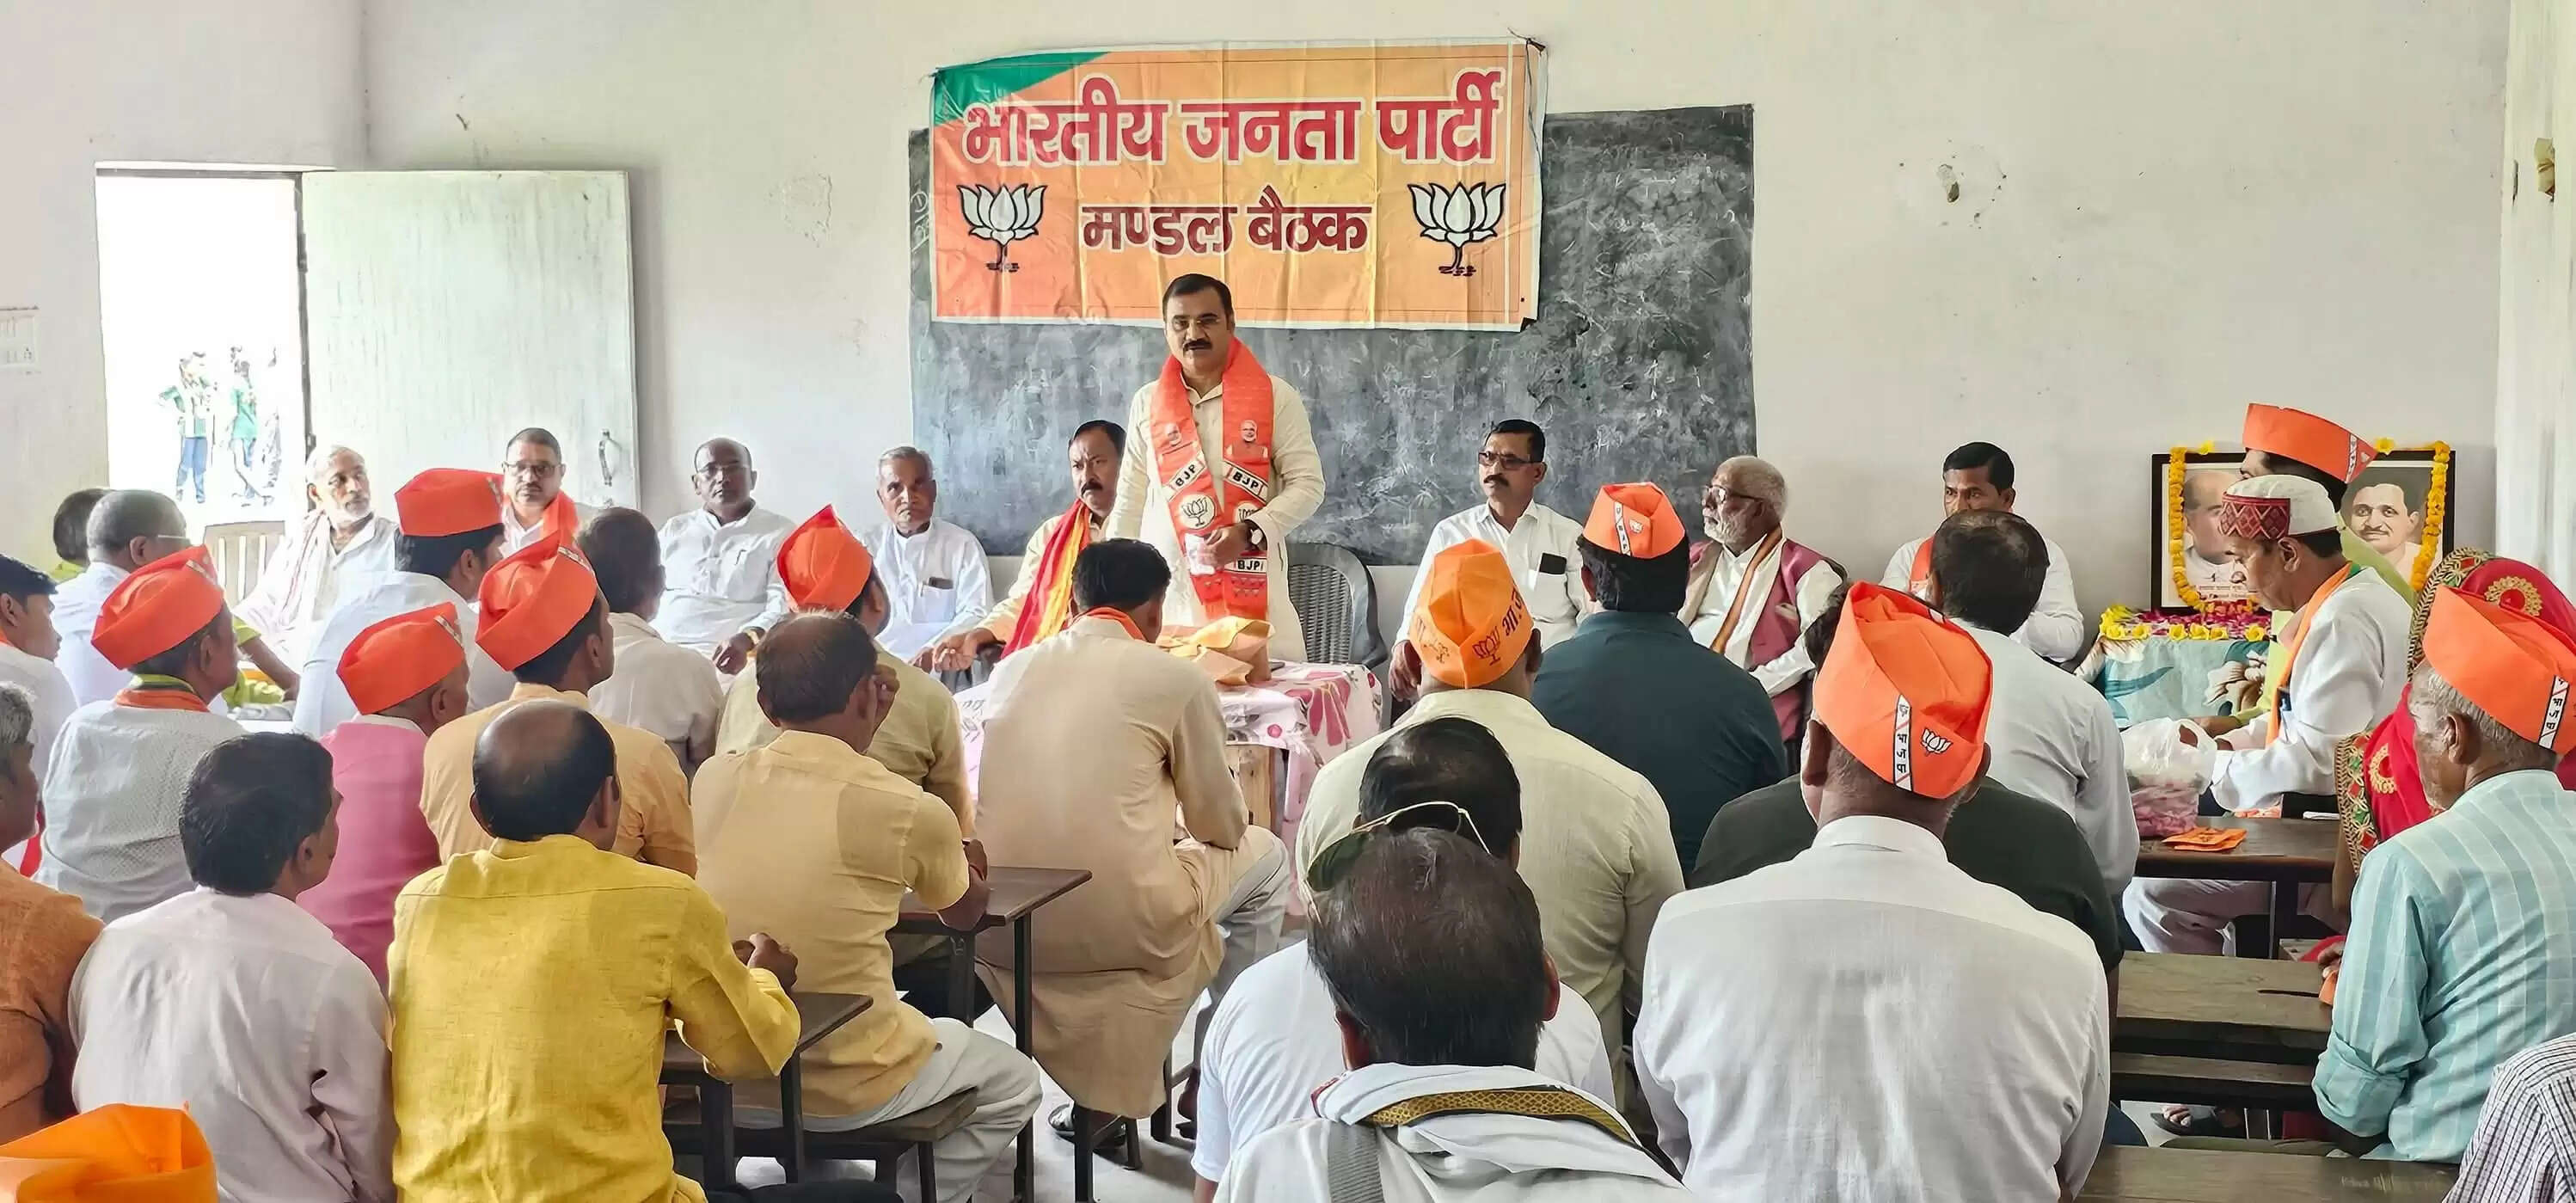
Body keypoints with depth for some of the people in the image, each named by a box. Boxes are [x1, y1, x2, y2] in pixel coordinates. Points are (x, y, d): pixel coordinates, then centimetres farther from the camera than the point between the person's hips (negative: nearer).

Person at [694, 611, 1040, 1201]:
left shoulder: (714, 779, -5)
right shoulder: (910, 812, -16)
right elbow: (967, 913, 7)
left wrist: (860, 723, 20)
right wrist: (968, 864, 29)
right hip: (842, 1091, -5)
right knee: (1013, 1081, 22)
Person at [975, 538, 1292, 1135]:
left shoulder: (1012, 668, 12)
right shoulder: (1176, 678, -2)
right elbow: (1220, 827, 7)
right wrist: (1239, 816, 31)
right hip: (1122, 928, -5)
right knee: (1264, 857, 23)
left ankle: (1094, 1088, 31)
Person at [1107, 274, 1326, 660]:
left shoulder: (1275, 397, 1)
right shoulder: (1146, 403, 10)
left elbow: (1307, 484, 0)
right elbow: (1131, 501, 14)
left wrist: (1249, 532, -14)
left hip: (1253, 592, -2)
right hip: (1165, 591, 2)